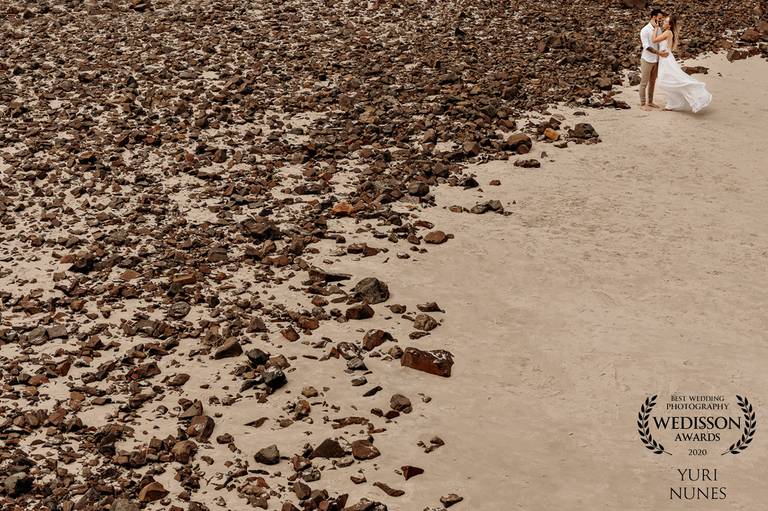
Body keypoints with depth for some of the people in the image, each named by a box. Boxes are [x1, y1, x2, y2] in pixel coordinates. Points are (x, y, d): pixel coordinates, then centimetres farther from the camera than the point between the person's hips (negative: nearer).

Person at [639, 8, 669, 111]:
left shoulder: (658, 29, 6)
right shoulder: (645, 30, -16)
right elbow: (647, 47, -23)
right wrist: (658, 52, -30)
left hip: (656, 60, 7)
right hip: (647, 60, -7)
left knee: (652, 82, 14)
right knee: (644, 82, 0)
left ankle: (650, 101, 24)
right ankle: (643, 104, 6)